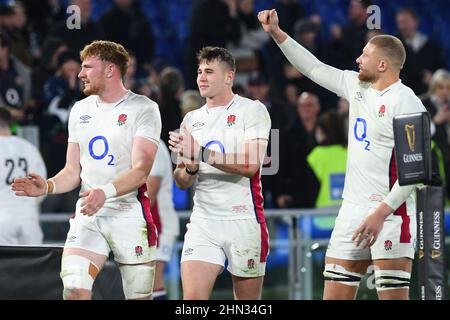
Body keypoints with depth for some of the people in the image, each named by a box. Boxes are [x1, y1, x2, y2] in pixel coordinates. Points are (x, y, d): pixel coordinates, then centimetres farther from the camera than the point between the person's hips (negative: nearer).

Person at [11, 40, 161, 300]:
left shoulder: (143, 108, -4)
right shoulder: (80, 110, 15)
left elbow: (141, 170, -14)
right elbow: (73, 171, 17)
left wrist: (106, 192, -31)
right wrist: (48, 186, -5)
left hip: (129, 214, -4)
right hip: (87, 216, 4)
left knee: (139, 297, -1)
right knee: (74, 292, -13)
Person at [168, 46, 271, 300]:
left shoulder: (253, 110, -2)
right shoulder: (192, 119, 15)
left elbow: (250, 164, -16)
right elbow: (181, 182, 16)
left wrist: (201, 153, -20)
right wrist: (190, 167, -8)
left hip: (244, 219, -4)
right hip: (203, 220, 4)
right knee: (192, 297, -13)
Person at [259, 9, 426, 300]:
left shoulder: (405, 102, -12)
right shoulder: (357, 86, 13)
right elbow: (314, 68, 26)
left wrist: (381, 213, -21)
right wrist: (276, 33, 23)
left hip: (391, 212, -8)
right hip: (353, 209, 8)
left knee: (393, 295, -10)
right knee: (335, 294, 6)